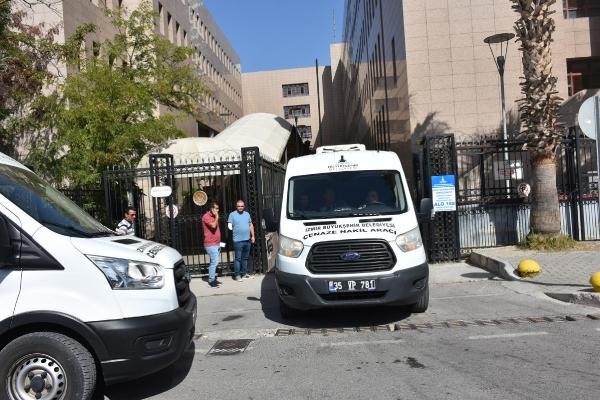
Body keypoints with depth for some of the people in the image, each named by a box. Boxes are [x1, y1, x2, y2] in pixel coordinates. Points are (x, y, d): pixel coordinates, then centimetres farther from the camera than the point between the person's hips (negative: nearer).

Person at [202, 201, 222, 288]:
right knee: (215, 262, -12)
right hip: (211, 244, -9)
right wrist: (217, 217, -13)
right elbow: (213, 226, -28)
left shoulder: (214, 216, 16)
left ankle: (213, 279, 20)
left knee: (214, 262, 13)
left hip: (216, 244, 9)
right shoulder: (206, 216, -12)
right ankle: (211, 280, -6)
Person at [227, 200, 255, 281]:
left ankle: (244, 273, 22)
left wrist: (253, 236, 14)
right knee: (238, 258, -4)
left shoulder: (247, 214, 15)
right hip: (238, 241, -5)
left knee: (245, 258, 12)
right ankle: (237, 275, 1)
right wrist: (230, 227, -22)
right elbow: (229, 225, -2)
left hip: (247, 240, 5)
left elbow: (251, 225, 18)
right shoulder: (232, 214, 0)